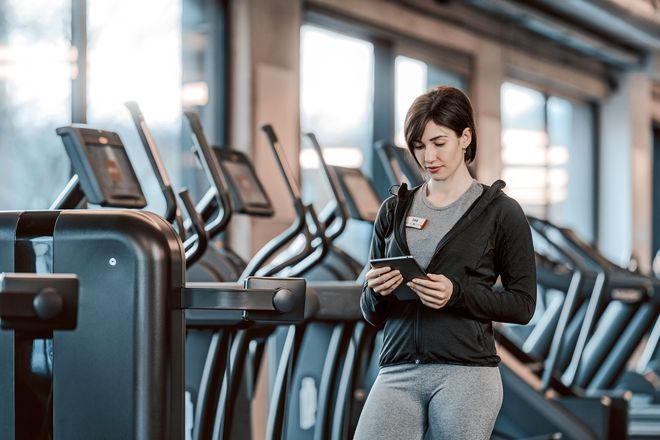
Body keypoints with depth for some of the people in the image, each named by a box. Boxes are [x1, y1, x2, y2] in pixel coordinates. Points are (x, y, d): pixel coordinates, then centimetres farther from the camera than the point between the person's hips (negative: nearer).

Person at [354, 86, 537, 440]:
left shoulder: (500, 212, 3)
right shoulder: (394, 211, 13)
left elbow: (522, 305, 0)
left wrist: (457, 293, -14)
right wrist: (377, 291, -7)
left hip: (467, 373, -3)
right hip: (397, 373, 3)